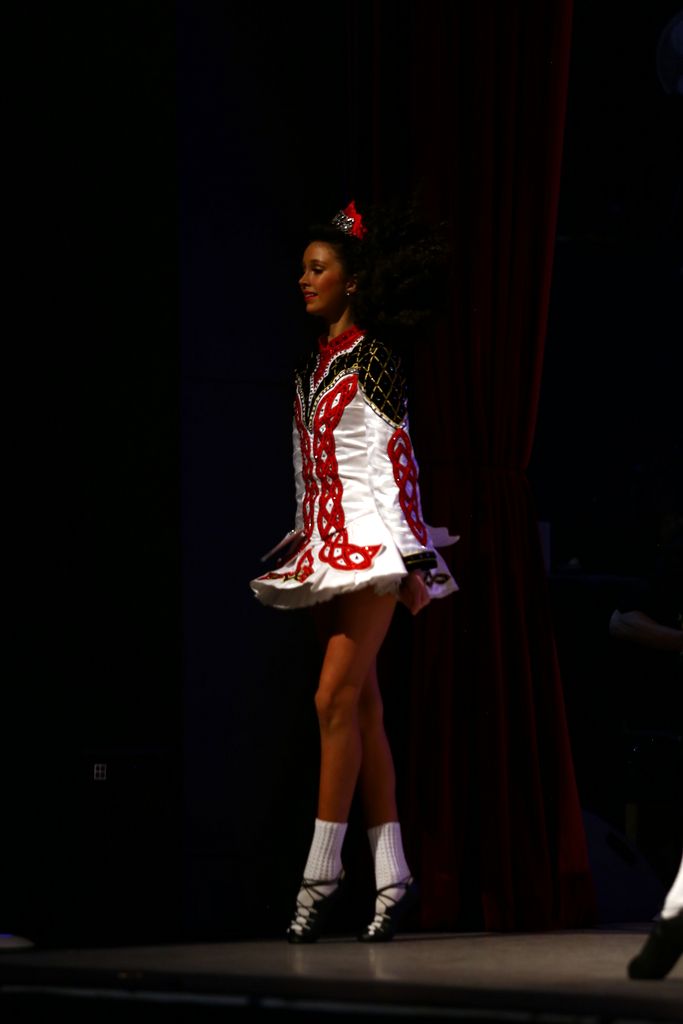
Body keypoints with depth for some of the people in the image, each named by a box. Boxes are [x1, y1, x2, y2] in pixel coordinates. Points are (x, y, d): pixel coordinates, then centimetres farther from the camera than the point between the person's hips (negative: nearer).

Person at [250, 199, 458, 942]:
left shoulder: (373, 359, -7)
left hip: (371, 544, -8)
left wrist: (411, 559, -14)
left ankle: (322, 869, -11)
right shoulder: (314, 365, 15)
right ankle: (391, 874, 5)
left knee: (336, 699, -13)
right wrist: (302, 538, 18)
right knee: (361, 706, 5)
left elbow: (396, 464, -11)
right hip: (327, 544, 8)